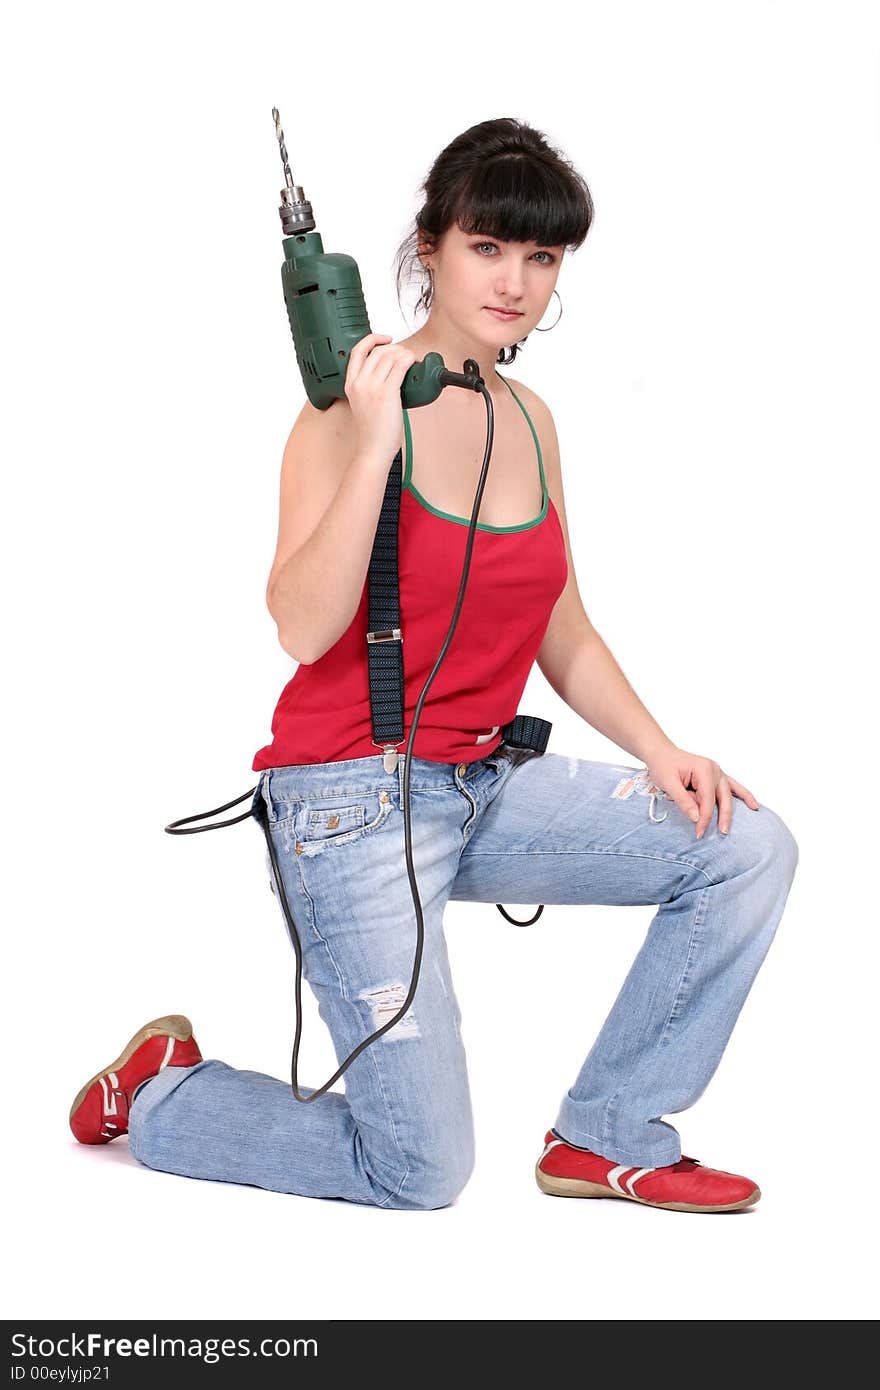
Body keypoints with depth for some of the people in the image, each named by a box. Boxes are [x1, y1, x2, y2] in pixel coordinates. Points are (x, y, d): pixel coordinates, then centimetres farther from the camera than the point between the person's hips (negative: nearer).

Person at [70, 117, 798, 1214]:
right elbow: (302, 627, -25)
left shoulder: (530, 419, 8)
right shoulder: (355, 406, -13)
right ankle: (155, 1094, 20)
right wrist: (377, 444, -29)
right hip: (354, 794, -7)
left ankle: (605, 1138, 8)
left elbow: (564, 635, 13)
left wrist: (656, 749, 0)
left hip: (483, 782, 7)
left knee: (747, 846, -6)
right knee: (421, 1175, -5)